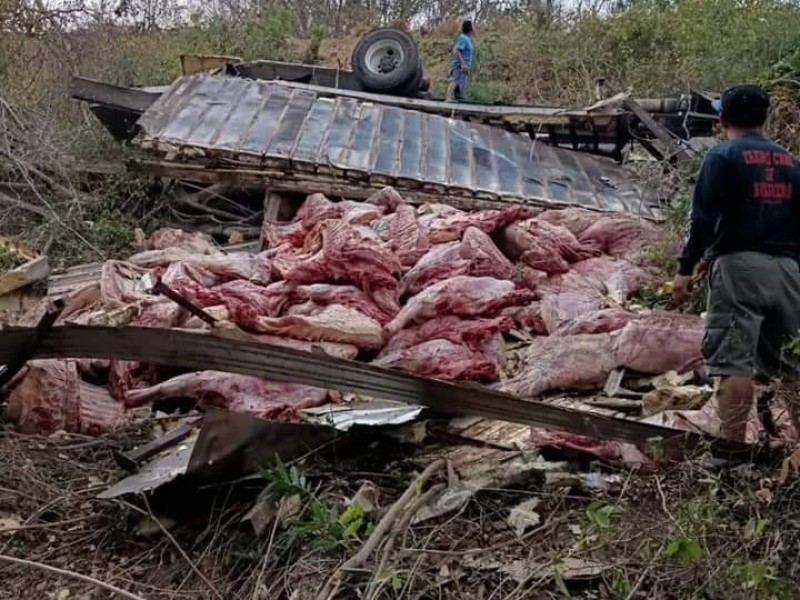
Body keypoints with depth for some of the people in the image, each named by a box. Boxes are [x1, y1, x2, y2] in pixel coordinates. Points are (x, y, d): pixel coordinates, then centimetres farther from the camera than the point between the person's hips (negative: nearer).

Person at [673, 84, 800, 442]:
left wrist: (685, 268, -8)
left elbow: (704, 218, -10)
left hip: (741, 265, -5)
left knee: (734, 360, -7)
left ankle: (732, 447, -12)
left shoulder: (722, 157, -1)